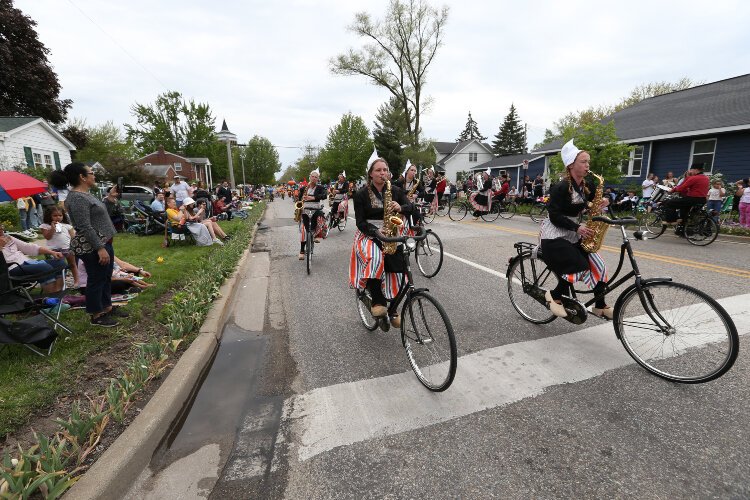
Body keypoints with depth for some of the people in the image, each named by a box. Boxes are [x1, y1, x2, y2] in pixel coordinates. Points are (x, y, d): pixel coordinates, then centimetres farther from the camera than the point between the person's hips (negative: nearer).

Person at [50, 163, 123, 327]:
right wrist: (100, 248, -25)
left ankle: (107, 308, 30)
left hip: (104, 242, 10)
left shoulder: (85, 194, 11)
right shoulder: (77, 198, -21)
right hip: (92, 248, -10)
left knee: (106, 277, 17)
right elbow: (85, 227, -25)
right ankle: (96, 316, 13)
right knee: (97, 280, 1)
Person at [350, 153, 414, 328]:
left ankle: (392, 309, 13)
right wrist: (376, 231, -23)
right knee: (374, 259, -35)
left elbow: (411, 208, -4)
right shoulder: (361, 194, -3)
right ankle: (377, 301, -20)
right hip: (369, 235, -3)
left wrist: (401, 207, -26)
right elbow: (360, 222, -6)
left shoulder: (396, 191, 6)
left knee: (394, 270, -9)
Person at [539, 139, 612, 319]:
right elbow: (554, 216, -20)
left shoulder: (586, 187, 7)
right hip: (554, 235, -8)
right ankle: (554, 295, 5)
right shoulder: (561, 187, -17)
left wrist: (602, 203, -5)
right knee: (580, 269, -18)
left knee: (598, 266, 0)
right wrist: (577, 228, -26)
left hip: (572, 235, 8)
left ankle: (600, 306, 15)